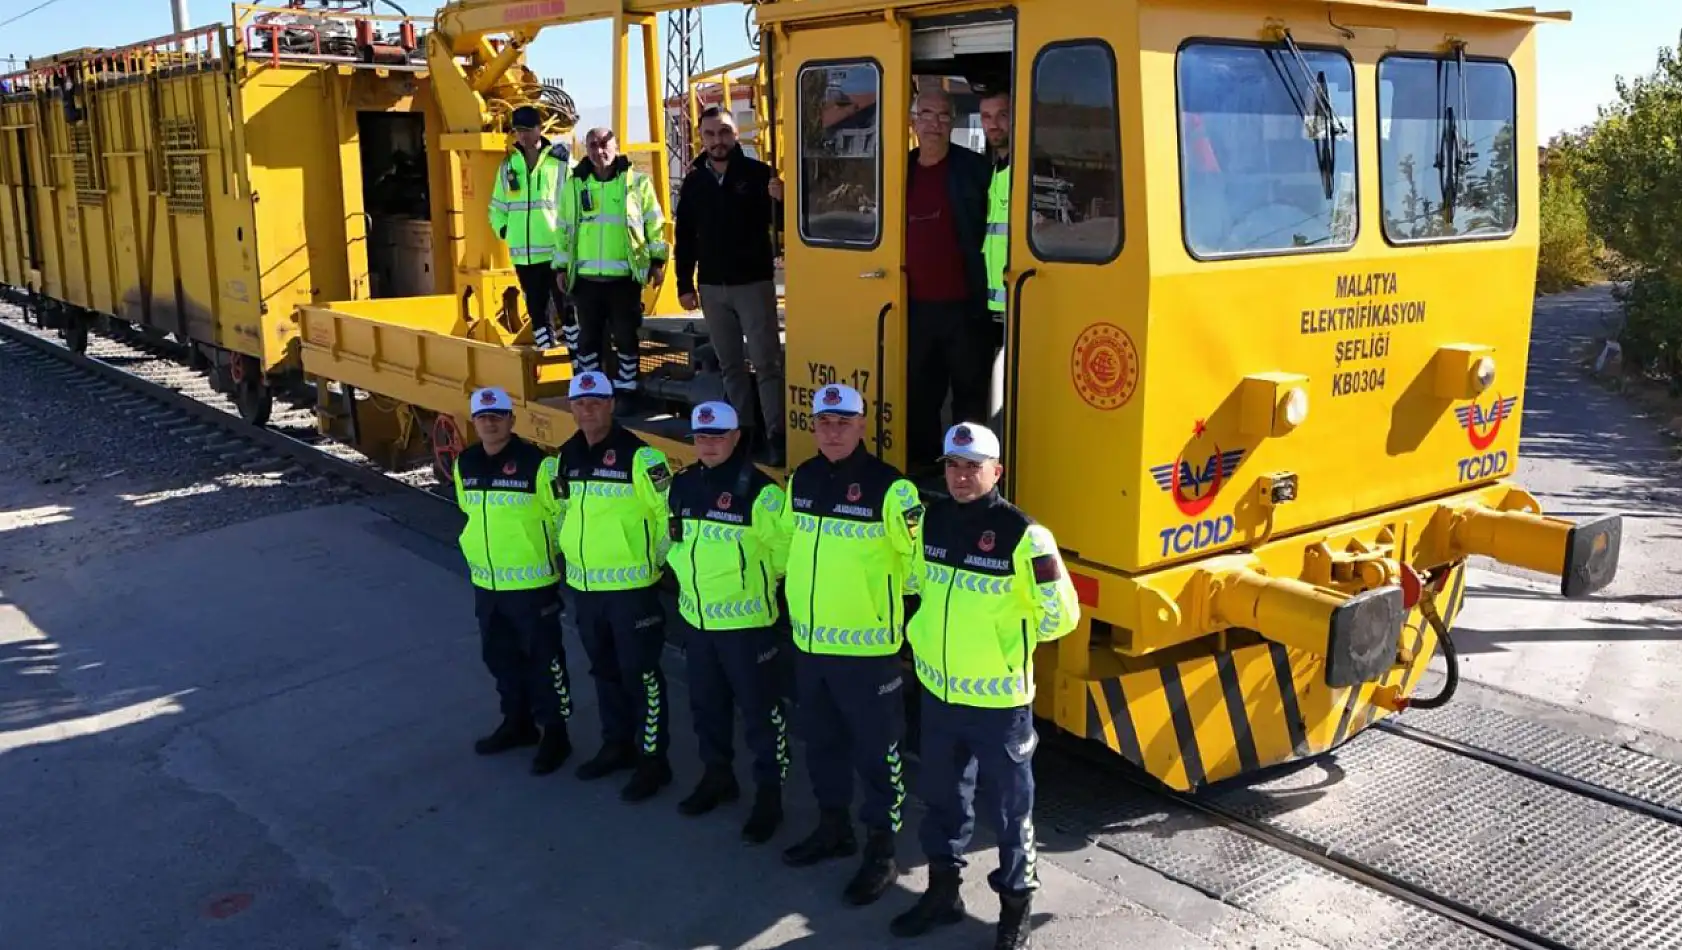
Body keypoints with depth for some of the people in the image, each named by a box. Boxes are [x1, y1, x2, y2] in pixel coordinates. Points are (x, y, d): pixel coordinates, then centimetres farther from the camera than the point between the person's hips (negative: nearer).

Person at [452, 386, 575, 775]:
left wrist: (543, 549, -3)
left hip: (532, 582, -7)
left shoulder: (538, 463, -17)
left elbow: (564, 514, -11)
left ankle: (555, 734, 13)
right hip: (486, 582, 7)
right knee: (500, 656, 18)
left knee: (543, 658, 1)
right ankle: (518, 722, 35)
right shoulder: (465, 464, 4)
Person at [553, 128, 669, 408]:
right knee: (588, 337, 8)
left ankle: (625, 391, 14)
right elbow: (564, 229, 12)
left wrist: (657, 260, 1)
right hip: (586, 277, 2)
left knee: (625, 336, 4)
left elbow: (654, 223, 4)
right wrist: (561, 266, 10)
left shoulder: (637, 182, 1)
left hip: (624, 276, -2)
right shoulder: (574, 185, 8)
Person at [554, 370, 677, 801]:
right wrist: (570, 549, 15)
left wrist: (655, 560, -8)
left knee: (640, 675, 0)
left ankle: (653, 760, 11)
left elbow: (670, 511, -14)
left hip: (631, 586, -7)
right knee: (605, 671, 19)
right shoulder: (566, 457, 7)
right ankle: (617, 744, 34)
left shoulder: (639, 455, -16)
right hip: (584, 586, 7)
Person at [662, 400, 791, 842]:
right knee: (706, 704, 18)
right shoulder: (681, 486, 5)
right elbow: (671, 538, 20)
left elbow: (785, 549, -12)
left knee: (759, 710, 2)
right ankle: (717, 776, 36)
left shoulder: (758, 490, -16)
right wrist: (686, 572, 12)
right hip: (695, 617, 7)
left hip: (745, 619, -6)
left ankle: (769, 794, 13)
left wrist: (755, 581, -2)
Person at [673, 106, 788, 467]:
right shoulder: (694, 182, 7)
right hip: (712, 288, 5)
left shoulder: (758, 173, -5)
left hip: (754, 283, -4)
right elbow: (685, 236, 11)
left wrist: (781, 200, -28)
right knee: (729, 365, 11)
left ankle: (775, 436, -5)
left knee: (766, 362, -6)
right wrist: (684, 284, 8)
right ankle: (743, 429, 21)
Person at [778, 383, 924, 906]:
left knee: (876, 751, 5)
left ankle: (882, 853, 17)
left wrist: (895, 608, -3)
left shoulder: (888, 486, -16)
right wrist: (796, 594, 21)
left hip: (866, 647, -6)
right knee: (822, 741, 20)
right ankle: (834, 828, 38)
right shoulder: (801, 480, 5)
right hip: (809, 642, 7)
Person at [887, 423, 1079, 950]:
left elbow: (1061, 617, -12)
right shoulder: (932, 519, 1)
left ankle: (1015, 907, 26)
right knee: (943, 797, 20)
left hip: (999, 699, -5)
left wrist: (1009, 646, -14)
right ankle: (942, 890, 37)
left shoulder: (1021, 533, -17)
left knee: (1010, 808, 9)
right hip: (938, 692, 6)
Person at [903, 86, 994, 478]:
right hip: (916, 306, 4)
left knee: (970, 395, 4)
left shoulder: (974, 168, -4)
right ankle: (920, 466, 26)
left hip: (964, 306, -4)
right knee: (918, 394, 13)